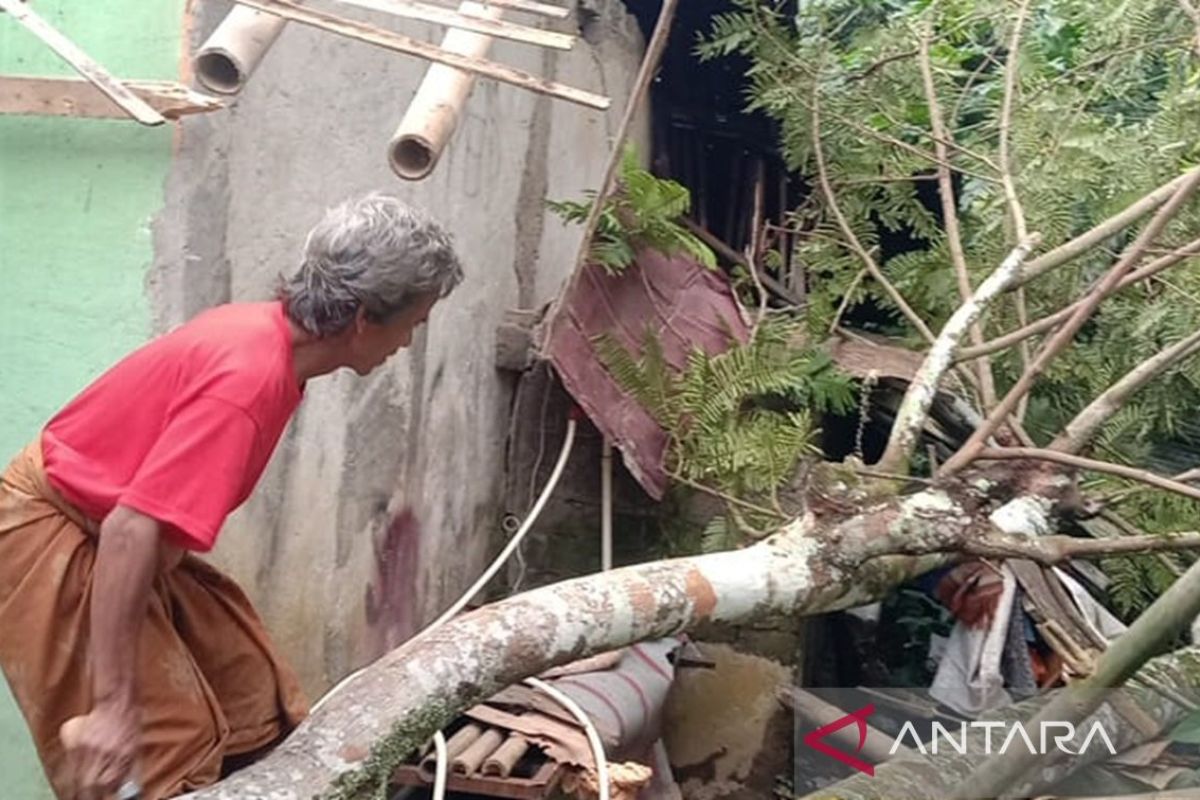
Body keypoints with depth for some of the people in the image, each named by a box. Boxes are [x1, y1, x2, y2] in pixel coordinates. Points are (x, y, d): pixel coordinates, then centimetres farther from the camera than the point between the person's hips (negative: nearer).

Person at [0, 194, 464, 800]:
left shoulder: (265, 335, -1)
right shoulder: (251, 375, -29)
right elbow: (132, 530, -34)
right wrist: (114, 703, -33)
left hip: (109, 531, 9)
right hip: (51, 532, -9)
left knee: (261, 711, 10)